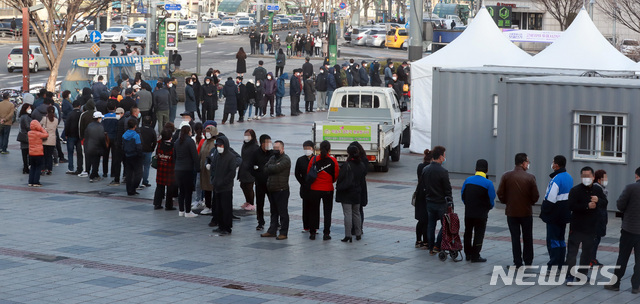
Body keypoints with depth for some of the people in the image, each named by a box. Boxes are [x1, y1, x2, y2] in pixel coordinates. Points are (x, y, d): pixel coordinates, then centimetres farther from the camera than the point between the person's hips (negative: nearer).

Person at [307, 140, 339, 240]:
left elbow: (308, 173, 0)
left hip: (314, 189, 1)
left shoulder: (314, 160, -7)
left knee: (314, 211, 12)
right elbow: (336, 175, -1)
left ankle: (312, 233, 13)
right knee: (327, 211, 8)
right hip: (328, 189, -1)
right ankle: (326, 234, 5)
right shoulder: (333, 160, -9)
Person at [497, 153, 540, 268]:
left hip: (511, 211, 1)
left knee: (515, 237, 8)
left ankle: (518, 262, 7)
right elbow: (535, 196, -9)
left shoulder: (506, 176, -7)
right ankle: (528, 262, 19)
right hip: (526, 212, -1)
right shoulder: (530, 177, -11)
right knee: (527, 238, 14)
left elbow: (500, 194, -6)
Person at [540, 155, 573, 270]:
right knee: (561, 239, 16)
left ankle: (554, 265, -3)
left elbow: (550, 199, -24)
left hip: (555, 215, -9)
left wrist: (544, 211, -11)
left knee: (552, 240, -3)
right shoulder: (569, 177, 9)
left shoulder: (556, 179, -21)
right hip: (565, 214, 9)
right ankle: (561, 264, 21)